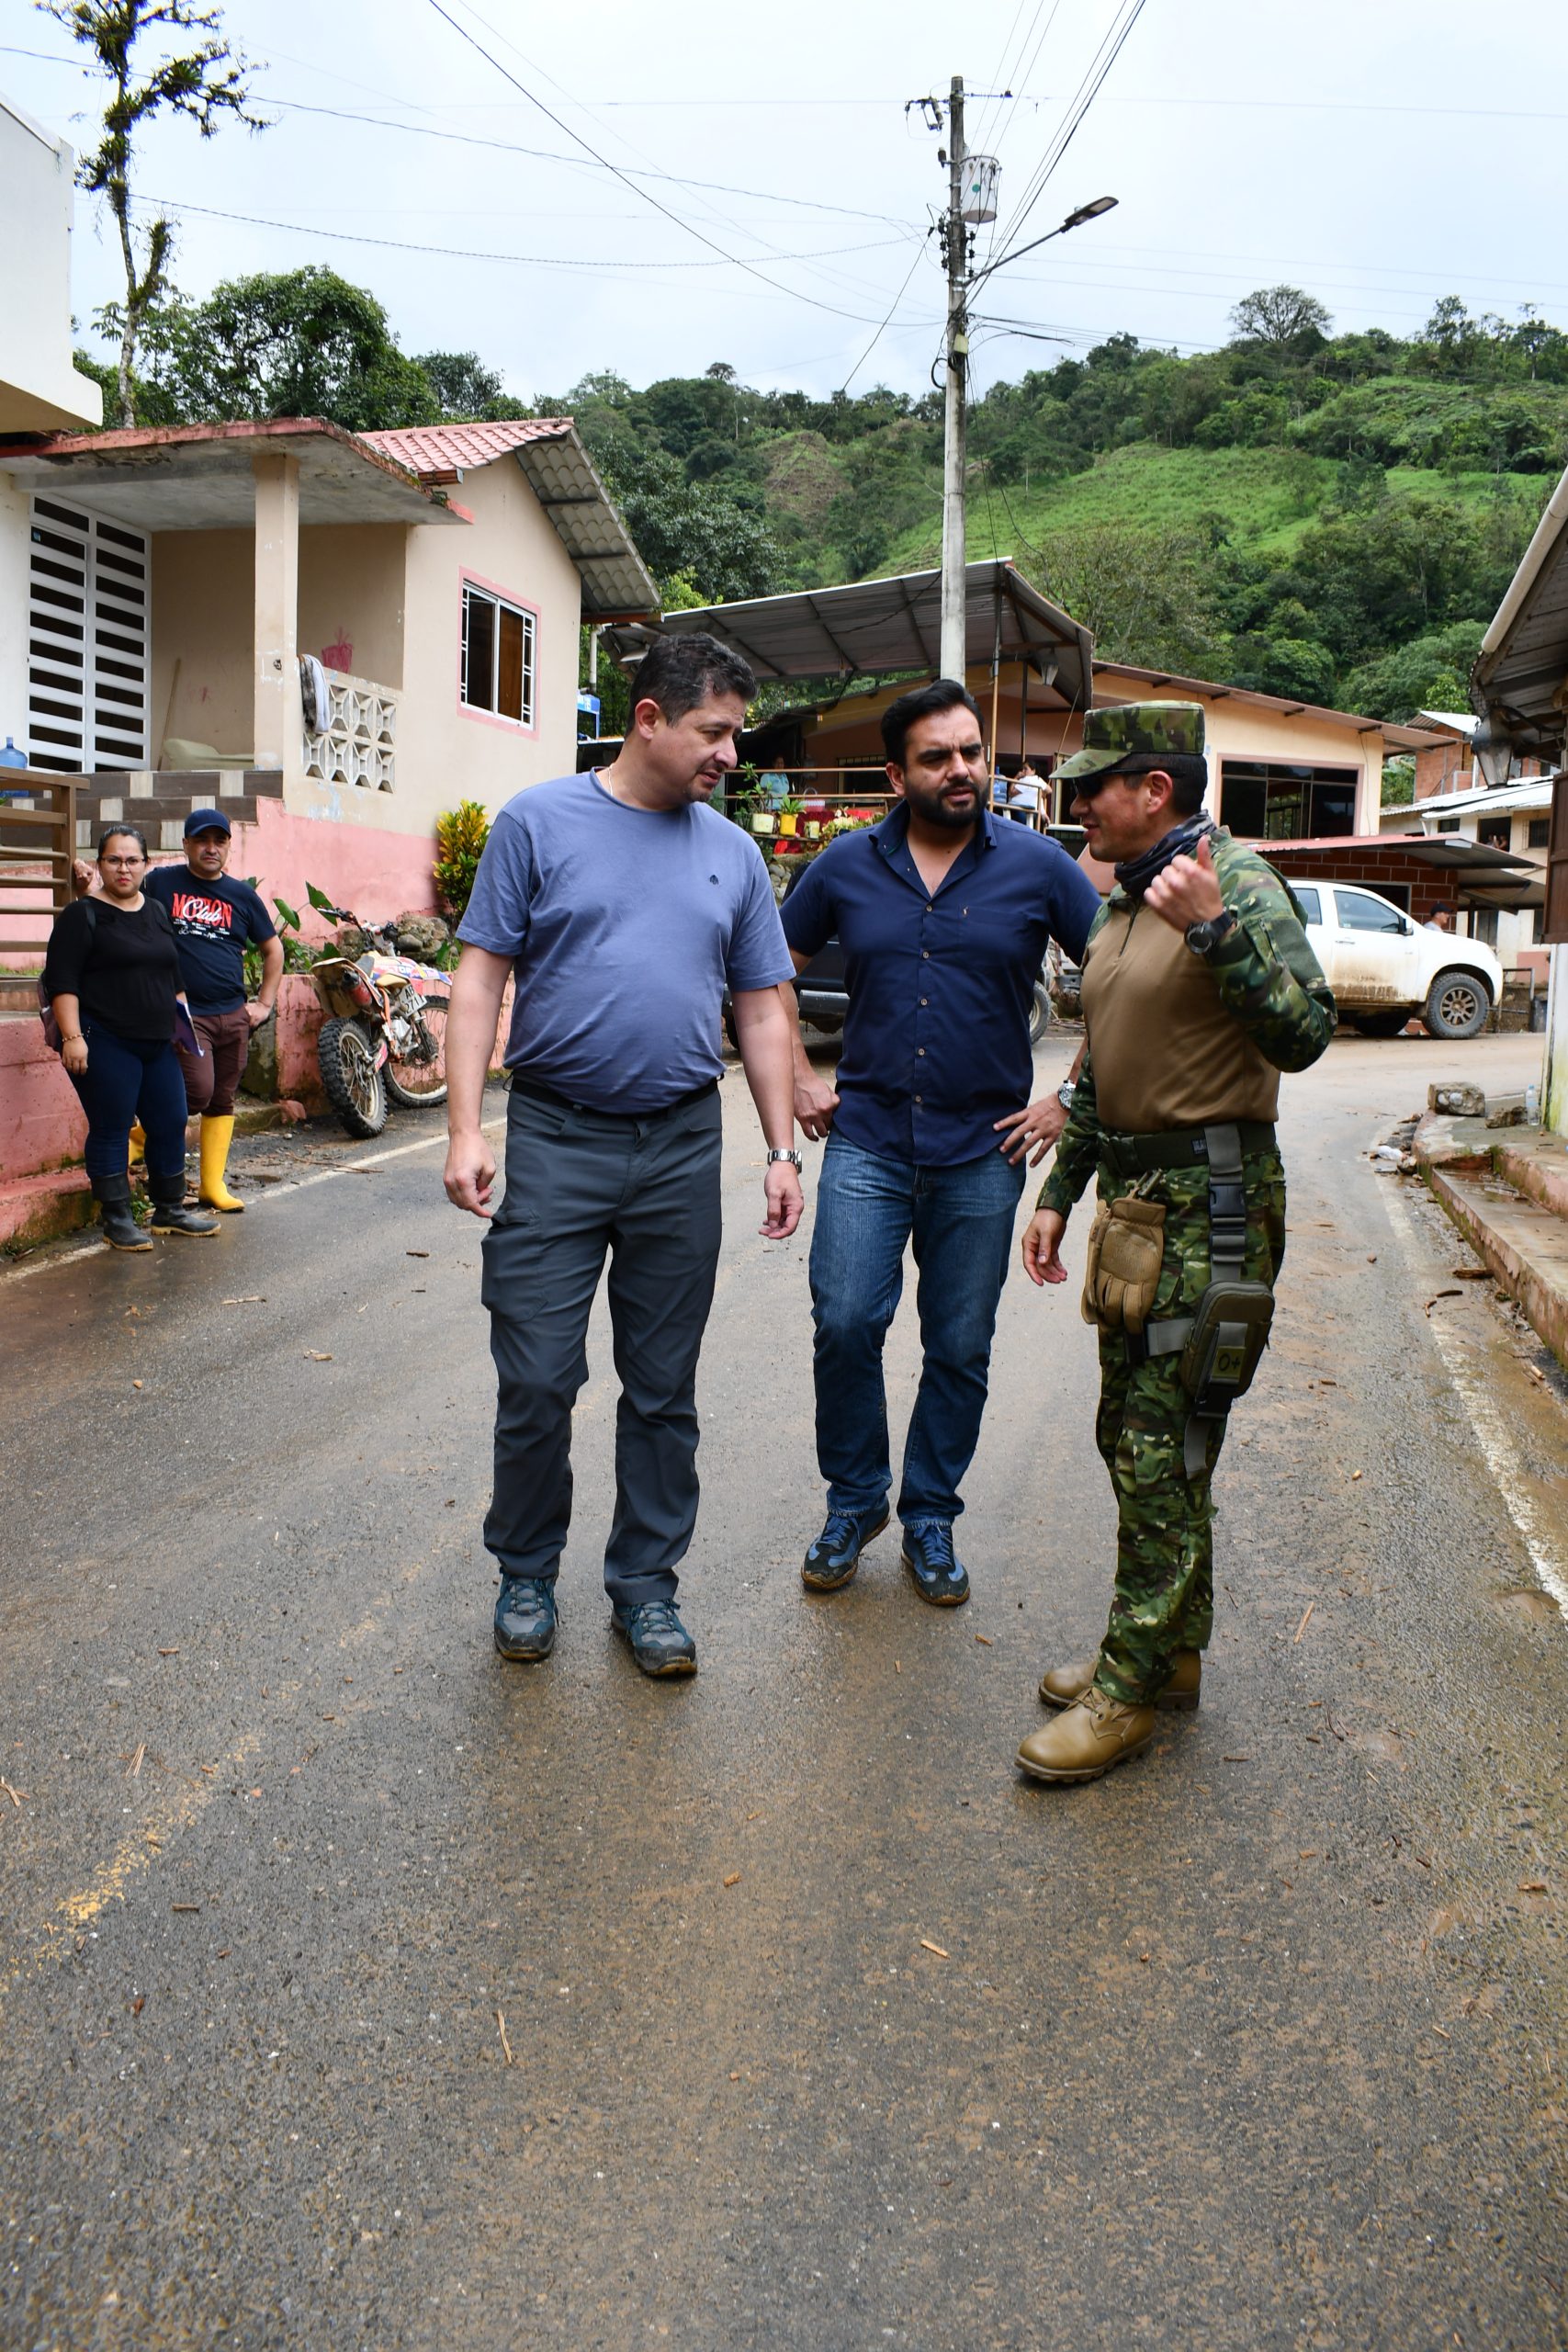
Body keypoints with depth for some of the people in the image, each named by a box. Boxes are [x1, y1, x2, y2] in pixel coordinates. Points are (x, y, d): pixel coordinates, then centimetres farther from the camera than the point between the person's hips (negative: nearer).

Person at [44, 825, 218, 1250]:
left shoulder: (158, 913, 16)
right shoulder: (82, 915, -4)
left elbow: (174, 977, 25)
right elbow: (61, 981, -11)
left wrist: (183, 1019, 19)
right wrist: (72, 1036, -18)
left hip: (157, 1043, 7)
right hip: (104, 1043, -6)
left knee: (170, 1124, 9)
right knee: (111, 1129, -2)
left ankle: (170, 1210, 22)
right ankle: (116, 1219, 6)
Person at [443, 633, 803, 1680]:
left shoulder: (733, 852, 10)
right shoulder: (539, 823, 0)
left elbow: (763, 1010, 12)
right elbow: (482, 977, -2)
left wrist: (785, 1149, 7)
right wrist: (467, 1128, -11)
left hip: (681, 1151, 3)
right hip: (553, 1141, -3)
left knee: (664, 1391, 10)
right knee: (537, 1383, 2)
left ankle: (645, 1581, 25)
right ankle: (528, 1572, 23)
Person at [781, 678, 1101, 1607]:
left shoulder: (1038, 865, -2)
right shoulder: (849, 865, 3)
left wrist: (1069, 1098, -2)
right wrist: (801, 1078, 7)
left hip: (983, 1153, 0)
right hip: (867, 1144, 1)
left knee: (960, 1350, 7)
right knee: (845, 1325, -7)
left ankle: (930, 1518, 26)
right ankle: (856, 1502, 16)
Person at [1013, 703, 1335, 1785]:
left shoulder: (1238, 881, -12)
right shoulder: (1122, 900, 15)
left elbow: (1304, 1034, -24)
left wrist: (1216, 927, -33)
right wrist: (1059, 1193, 21)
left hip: (1210, 1206, -9)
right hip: (1136, 1197, 9)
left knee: (1164, 1454, -5)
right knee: (1133, 1439, 15)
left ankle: (1133, 1689, 6)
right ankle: (1171, 1651, 29)